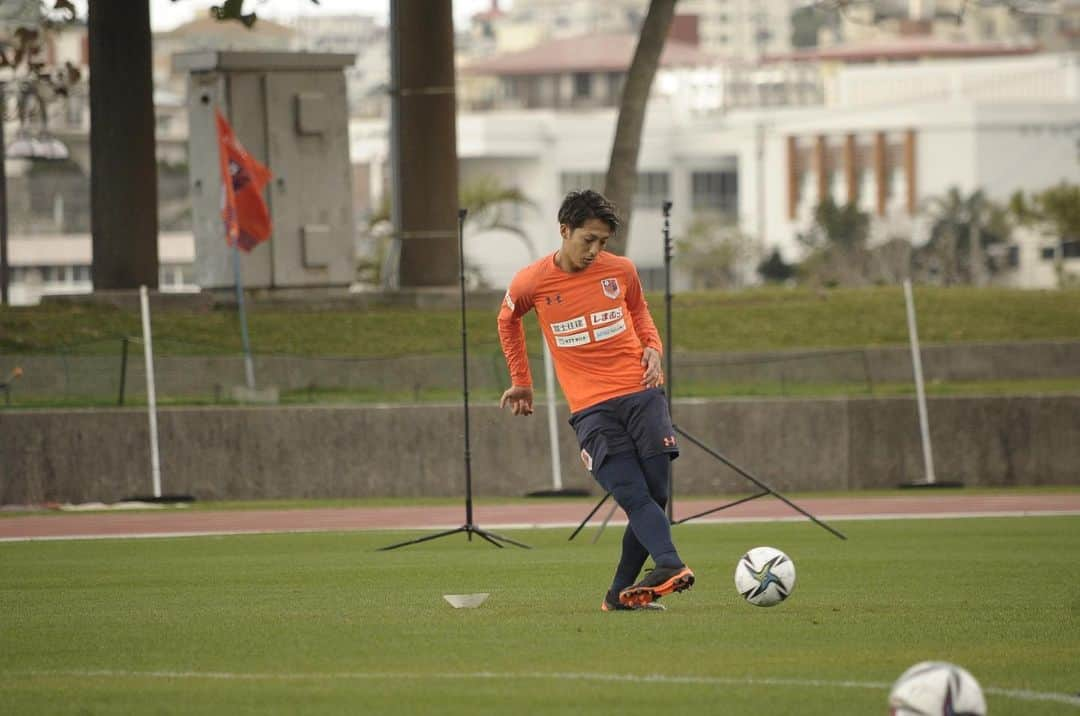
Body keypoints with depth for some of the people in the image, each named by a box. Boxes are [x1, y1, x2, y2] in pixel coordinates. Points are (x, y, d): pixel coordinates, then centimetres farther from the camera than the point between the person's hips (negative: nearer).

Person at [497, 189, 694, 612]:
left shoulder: (620, 271, 4)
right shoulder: (531, 283, -1)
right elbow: (508, 321, 21)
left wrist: (652, 349, 4)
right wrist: (521, 382, 26)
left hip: (641, 393, 3)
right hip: (591, 407, -2)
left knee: (655, 494, -5)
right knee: (635, 497, -19)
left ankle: (622, 593, 4)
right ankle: (670, 565, -39)